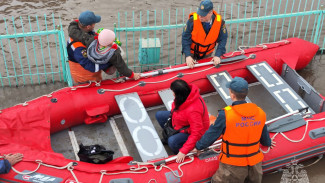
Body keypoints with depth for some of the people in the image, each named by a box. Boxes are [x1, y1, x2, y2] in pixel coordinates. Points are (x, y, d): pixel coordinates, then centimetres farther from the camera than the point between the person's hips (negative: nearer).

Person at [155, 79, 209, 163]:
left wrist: (183, 151, -35)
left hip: (191, 132, -9)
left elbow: (196, 133, -37)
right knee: (159, 115, 8)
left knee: (172, 142, -31)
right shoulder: (187, 92, -20)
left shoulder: (192, 110, -43)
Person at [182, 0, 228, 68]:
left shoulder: (220, 22, -21)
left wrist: (217, 55, -23)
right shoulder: (192, 20, -27)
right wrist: (187, 56, -31)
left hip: (207, 54, 2)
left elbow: (223, 39, -13)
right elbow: (185, 38, -23)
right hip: (192, 52, -2)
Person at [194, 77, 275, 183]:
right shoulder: (260, 113, -3)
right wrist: (267, 143, 39)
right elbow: (264, 134, 15)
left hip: (233, 166, -5)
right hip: (255, 164, 5)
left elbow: (211, 134, -7)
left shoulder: (225, 114, -19)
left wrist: (198, 147, 11)